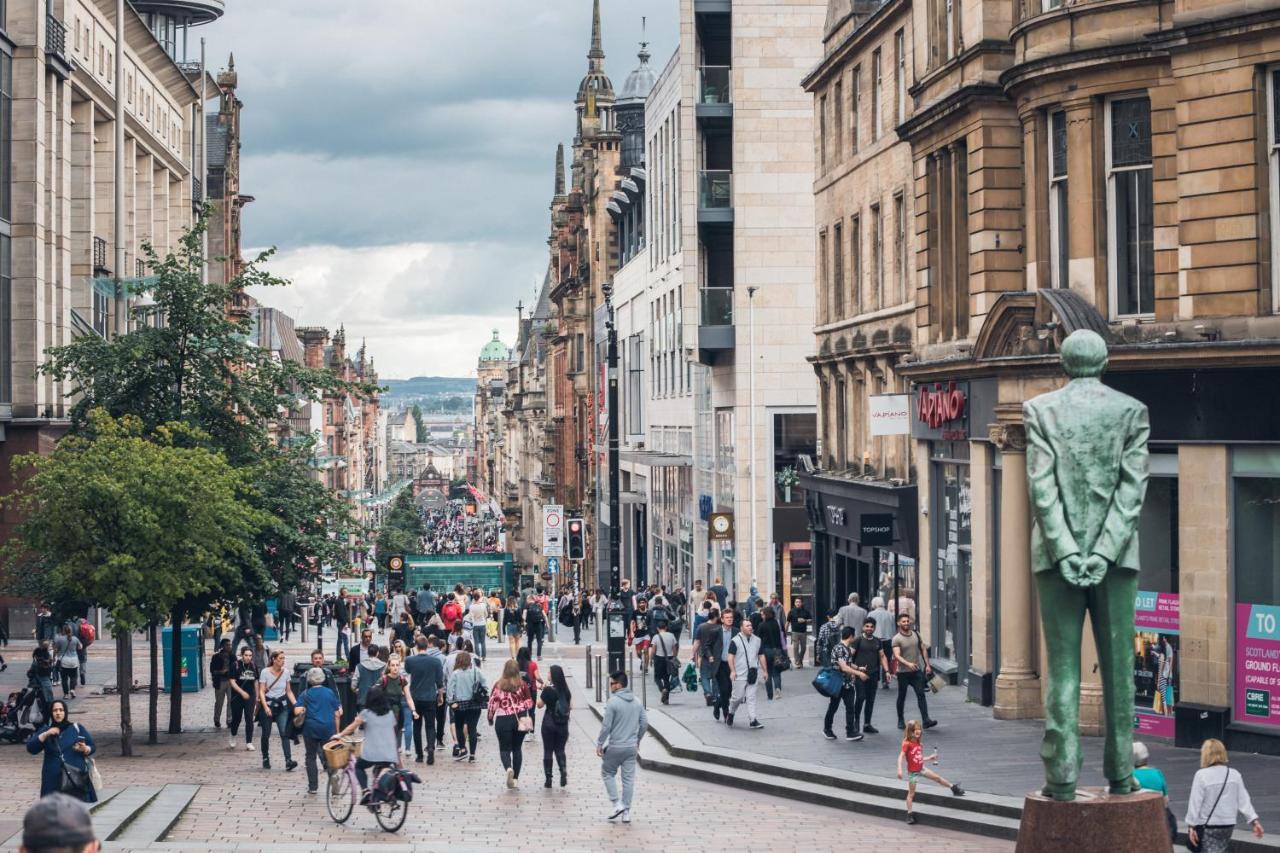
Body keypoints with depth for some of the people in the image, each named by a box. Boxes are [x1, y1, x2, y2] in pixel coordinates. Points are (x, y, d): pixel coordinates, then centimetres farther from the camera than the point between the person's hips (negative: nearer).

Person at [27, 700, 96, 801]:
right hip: (53, 780, 1)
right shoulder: (45, 730, 13)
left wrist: (85, 749, -12)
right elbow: (31, 748, 1)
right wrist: (46, 734, -11)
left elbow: (92, 747, 10)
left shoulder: (77, 728, 9)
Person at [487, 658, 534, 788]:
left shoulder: (498, 685, -5)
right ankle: (515, 778, 14)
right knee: (517, 748, 14)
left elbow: (492, 703, -1)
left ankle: (508, 768, -24)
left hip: (503, 719, -2)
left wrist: (490, 719, 12)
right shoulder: (522, 684, -4)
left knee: (504, 748, 6)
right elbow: (529, 702, -1)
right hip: (520, 719, 2)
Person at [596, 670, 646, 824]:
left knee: (607, 773, 14)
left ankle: (616, 804, 5)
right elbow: (644, 723, 10)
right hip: (631, 747, 5)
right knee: (629, 778, 8)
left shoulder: (612, 702, -15)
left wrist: (599, 744, -4)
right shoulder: (637, 702, 5)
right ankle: (626, 812, 10)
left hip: (615, 746, -5)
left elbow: (606, 726, -15)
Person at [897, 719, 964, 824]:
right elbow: (901, 757, -27)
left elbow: (919, 759, 10)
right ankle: (909, 814, 7)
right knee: (911, 793, 0)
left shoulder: (919, 744, 3)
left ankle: (953, 787, 36)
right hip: (912, 772, -6)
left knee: (937, 778, 16)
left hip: (921, 769, 6)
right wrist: (899, 769, -37)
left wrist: (929, 758, 13)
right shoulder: (907, 744, -20)